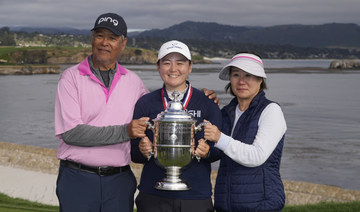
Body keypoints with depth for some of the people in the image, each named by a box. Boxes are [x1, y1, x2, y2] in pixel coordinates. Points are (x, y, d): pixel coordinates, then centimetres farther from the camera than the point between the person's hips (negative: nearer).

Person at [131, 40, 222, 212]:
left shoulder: (207, 103, 3)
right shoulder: (145, 104, 6)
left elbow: (218, 149, 5)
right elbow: (133, 153, 7)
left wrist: (207, 152, -16)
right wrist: (143, 151, -14)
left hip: (196, 197, 0)